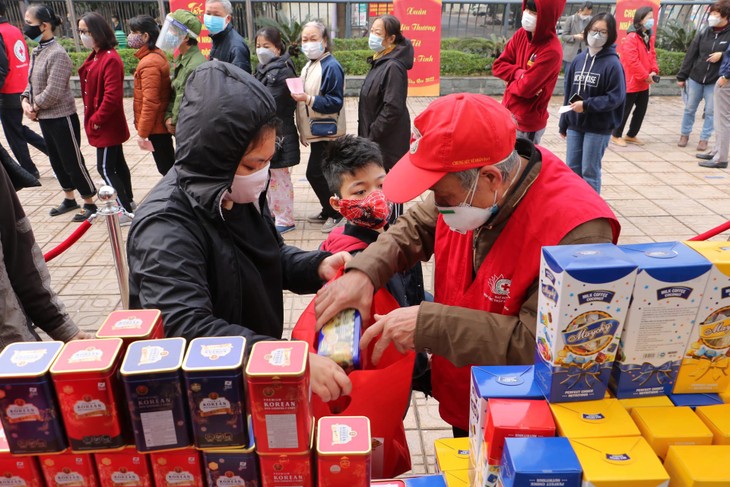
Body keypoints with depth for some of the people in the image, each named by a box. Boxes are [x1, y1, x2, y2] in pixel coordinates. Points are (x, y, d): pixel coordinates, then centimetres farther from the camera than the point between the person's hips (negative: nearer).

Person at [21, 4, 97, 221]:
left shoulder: (58, 54, -18)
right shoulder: (37, 51, 8)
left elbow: (53, 92, -22)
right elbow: (32, 82, 15)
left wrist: (34, 106, -9)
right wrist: (25, 100, -3)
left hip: (62, 118, -9)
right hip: (45, 118, 9)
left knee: (73, 163, 0)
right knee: (57, 161, 18)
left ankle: (89, 203, 13)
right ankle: (69, 199, 33)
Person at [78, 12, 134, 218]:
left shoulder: (110, 59, -19)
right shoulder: (94, 57, 11)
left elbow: (112, 96, -25)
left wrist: (96, 120, -17)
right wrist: (92, 119, 11)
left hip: (107, 125, -9)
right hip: (105, 125, 9)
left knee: (105, 168, -4)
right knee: (117, 164, 16)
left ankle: (126, 210, 3)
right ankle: (128, 202, 27)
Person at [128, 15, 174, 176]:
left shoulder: (149, 63, -20)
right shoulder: (157, 55, 9)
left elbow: (150, 102, -24)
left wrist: (142, 132, -18)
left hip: (156, 126, -9)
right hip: (161, 122, 9)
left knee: (165, 167, 0)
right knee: (169, 164, 18)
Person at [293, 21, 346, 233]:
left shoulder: (331, 66, -15)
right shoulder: (309, 66, 12)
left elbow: (335, 102, -20)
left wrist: (308, 99, -29)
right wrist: (303, 131, 18)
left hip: (326, 132, -9)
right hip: (315, 131, 9)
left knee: (314, 173, -7)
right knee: (321, 173, 14)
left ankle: (334, 213, 9)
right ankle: (329, 211, 28)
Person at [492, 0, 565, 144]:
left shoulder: (551, 51, -23)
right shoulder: (521, 34, 0)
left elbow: (525, 87, -24)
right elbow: (498, 65, 2)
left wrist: (512, 78, -3)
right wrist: (519, 73, -16)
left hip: (527, 123, -7)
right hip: (507, 112, 7)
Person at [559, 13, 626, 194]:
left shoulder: (612, 63, -11)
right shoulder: (579, 59, 5)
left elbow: (616, 97, -14)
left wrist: (586, 105, -21)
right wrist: (564, 123, 12)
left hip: (598, 127, -5)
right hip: (575, 125, 5)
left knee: (590, 171, 2)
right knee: (572, 168, 12)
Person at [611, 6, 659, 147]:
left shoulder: (649, 37, 10)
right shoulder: (631, 38, -18)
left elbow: (652, 55, 14)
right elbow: (632, 61, -23)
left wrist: (654, 71, -4)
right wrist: (645, 76, -18)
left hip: (643, 84, 9)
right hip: (630, 82, -9)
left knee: (641, 110, 14)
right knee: (624, 111, 1)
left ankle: (631, 135, 26)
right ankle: (616, 136, 15)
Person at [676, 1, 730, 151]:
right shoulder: (704, 32, 1)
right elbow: (690, 55, 4)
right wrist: (682, 76, 3)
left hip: (715, 81, -2)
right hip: (695, 78, 2)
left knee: (710, 112, 4)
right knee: (689, 109, 10)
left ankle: (704, 139, 15)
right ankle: (684, 135, 24)